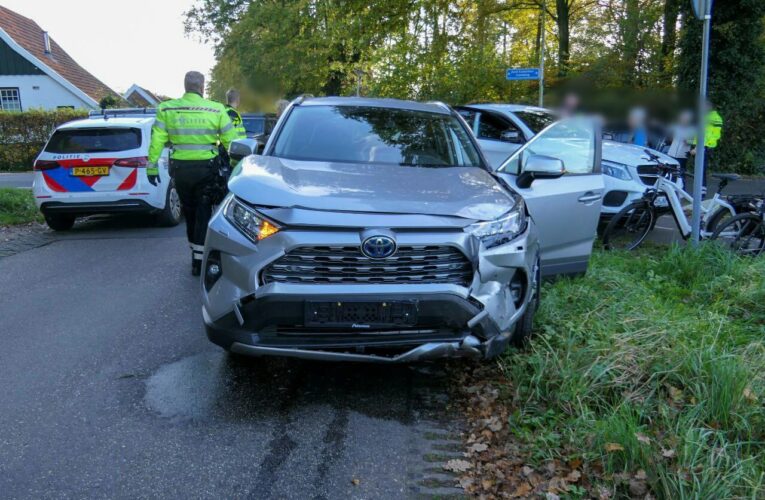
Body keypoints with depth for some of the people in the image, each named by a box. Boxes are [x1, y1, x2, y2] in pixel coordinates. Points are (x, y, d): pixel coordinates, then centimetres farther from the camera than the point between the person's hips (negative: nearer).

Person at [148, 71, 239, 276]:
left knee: (189, 211, 18)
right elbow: (231, 140, -3)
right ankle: (199, 260, 3)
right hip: (206, 168, -2)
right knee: (203, 213, 6)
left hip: (180, 168, 2)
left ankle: (196, 252, 31)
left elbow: (157, 140, -3)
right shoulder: (216, 110, -5)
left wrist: (152, 166, 4)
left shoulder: (167, 109, -1)